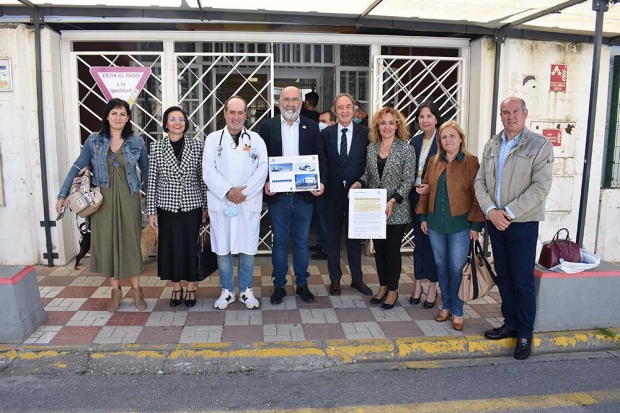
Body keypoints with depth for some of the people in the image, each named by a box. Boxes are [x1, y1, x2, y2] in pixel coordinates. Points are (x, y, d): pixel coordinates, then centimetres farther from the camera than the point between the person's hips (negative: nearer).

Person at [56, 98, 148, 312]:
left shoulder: (136, 142, 0)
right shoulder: (94, 140, 0)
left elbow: (146, 171, 6)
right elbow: (77, 167, 3)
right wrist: (62, 195, 0)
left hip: (128, 200, -1)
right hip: (103, 200, 1)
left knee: (131, 242, 5)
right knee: (107, 242, 6)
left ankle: (136, 290, 19)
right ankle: (116, 291, 19)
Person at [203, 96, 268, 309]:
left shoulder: (255, 139, 6)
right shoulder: (213, 139, 5)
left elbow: (262, 169, -3)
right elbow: (209, 171, -2)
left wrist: (244, 192, -13)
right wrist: (228, 191, -13)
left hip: (249, 204, 0)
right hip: (221, 202, 0)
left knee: (248, 248, 6)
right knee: (222, 249, 6)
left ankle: (246, 290, 21)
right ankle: (227, 291, 21)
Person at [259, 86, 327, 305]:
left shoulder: (311, 126, 4)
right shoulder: (267, 127, 2)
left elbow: (320, 157, 3)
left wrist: (321, 182, -12)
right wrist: (265, 183, -13)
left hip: (304, 195, 1)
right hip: (277, 196, -1)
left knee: (302, 241, 11)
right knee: (280, 242, 9)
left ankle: (302, 284, 25)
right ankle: (279, 285, 22)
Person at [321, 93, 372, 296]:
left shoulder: (365, 133, -2)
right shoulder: (326, 134, 2)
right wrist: (321, 185, -6)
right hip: (333, 193, 1)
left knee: (355, 238, 12)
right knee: (332, 238, 10)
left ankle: (357, 279, 28)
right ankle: (335, 279, 25)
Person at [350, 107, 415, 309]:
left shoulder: (406, 149, -8)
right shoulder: (371, 148, 6)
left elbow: (408, 180, -11)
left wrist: (392, 201, -22)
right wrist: (359, 183, -7)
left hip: (396, 211, -4)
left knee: (393, 250, 6)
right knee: (379, 249, 13)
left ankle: (393, 290, 22)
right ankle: (383, 287, 29)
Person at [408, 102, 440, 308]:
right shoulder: (414, 141, 8)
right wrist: (414, 188, -2)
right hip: (416, 196, 5)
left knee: (432, 241, 3)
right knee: (418, 240, 12)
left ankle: (432, 287, 17)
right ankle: (418, 284, 23)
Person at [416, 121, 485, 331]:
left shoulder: (471, 162, -6)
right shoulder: (434, 161, 8)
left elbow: (477, 195, -8)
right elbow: (426, 190, 12)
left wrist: (475, 224, -10)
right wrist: (423, 216, 8)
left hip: (460, 223, -4)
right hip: (435, 222, 5)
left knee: (457, 268, 0)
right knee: (441, 266, 12)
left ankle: (458, 312, 15)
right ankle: (446, 306, 27)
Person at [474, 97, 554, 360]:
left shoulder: (540, 145, -5)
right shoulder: (491, 146, 9)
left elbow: (540, 186, -13)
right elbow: (480, 182, 5)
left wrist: (509, 212, -18)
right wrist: (491, 211, -10)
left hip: (523, 223, -4)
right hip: (494, 221, 5)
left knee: (522, 279, 2)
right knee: (503, 276, 13)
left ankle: (525, 333, 16)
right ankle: (510, 324, 28)